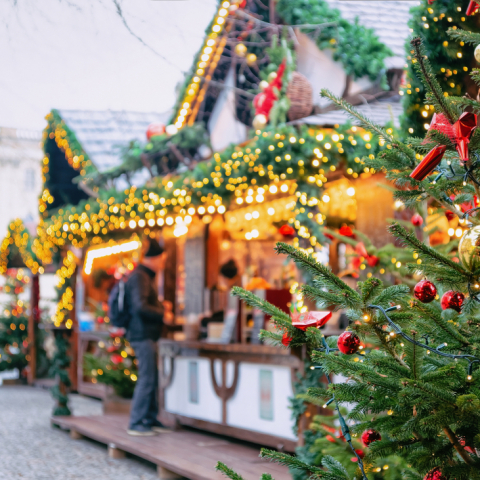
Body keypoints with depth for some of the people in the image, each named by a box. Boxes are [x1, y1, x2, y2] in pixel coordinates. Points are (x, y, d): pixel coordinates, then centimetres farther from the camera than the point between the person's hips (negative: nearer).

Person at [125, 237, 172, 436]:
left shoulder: (146, 276, 18)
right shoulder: (139, 277, -15)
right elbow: (140, 307, -25)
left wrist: (162, 306, 13)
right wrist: (163, 314, -14)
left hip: (148, 335, 11)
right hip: (142, 335, -11)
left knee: (153, 378, 13)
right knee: (146, 379, -9)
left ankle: (150, 419, 20)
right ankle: (136, 424, -5)